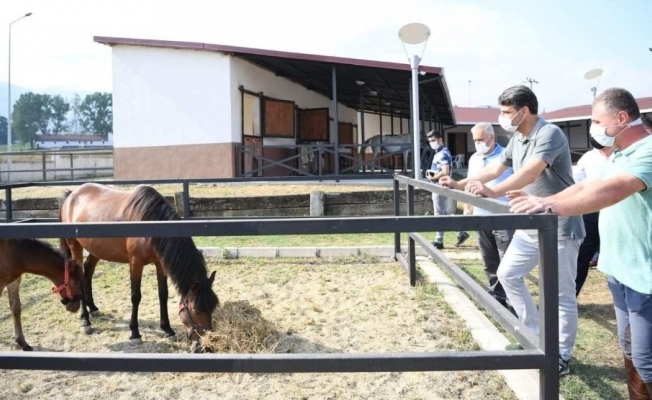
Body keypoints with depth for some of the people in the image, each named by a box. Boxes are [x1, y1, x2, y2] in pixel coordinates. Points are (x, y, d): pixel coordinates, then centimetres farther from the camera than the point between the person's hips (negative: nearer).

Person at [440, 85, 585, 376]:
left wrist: (493, 192, -46)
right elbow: (495, 168, 17)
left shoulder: (549, 134, -19)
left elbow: (531, 172, -35)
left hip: (559, 227, -9)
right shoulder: (517, 139, 9)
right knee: (508, 274, 13)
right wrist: (460, 184, 13)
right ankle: (536, 337, 26)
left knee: (562, 294, 0)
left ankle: (562, 356, 15)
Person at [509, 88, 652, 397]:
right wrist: (543, 202, 4)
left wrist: (553, 207, -47)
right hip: (620, 271, 9)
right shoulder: (621, 156, 13)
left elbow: (613, 189, -36)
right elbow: (587, 185, 15)